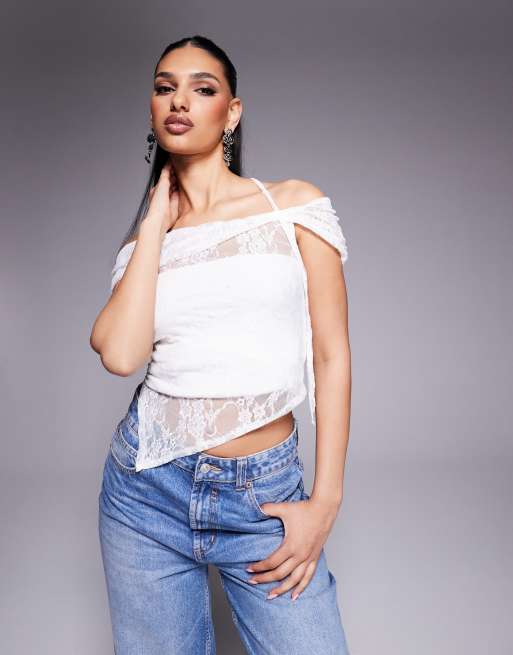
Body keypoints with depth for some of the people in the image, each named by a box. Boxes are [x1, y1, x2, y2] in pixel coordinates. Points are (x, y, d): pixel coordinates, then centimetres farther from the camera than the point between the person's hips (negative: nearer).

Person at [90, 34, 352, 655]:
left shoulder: (293, 204, 0)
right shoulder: (144, 239, 7)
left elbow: (332, 355, -2)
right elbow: (120, 354, -12)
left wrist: (325, 501, -7)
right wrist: (157, 224, -4)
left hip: (266, 493, -2)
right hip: (148, 486, 3)